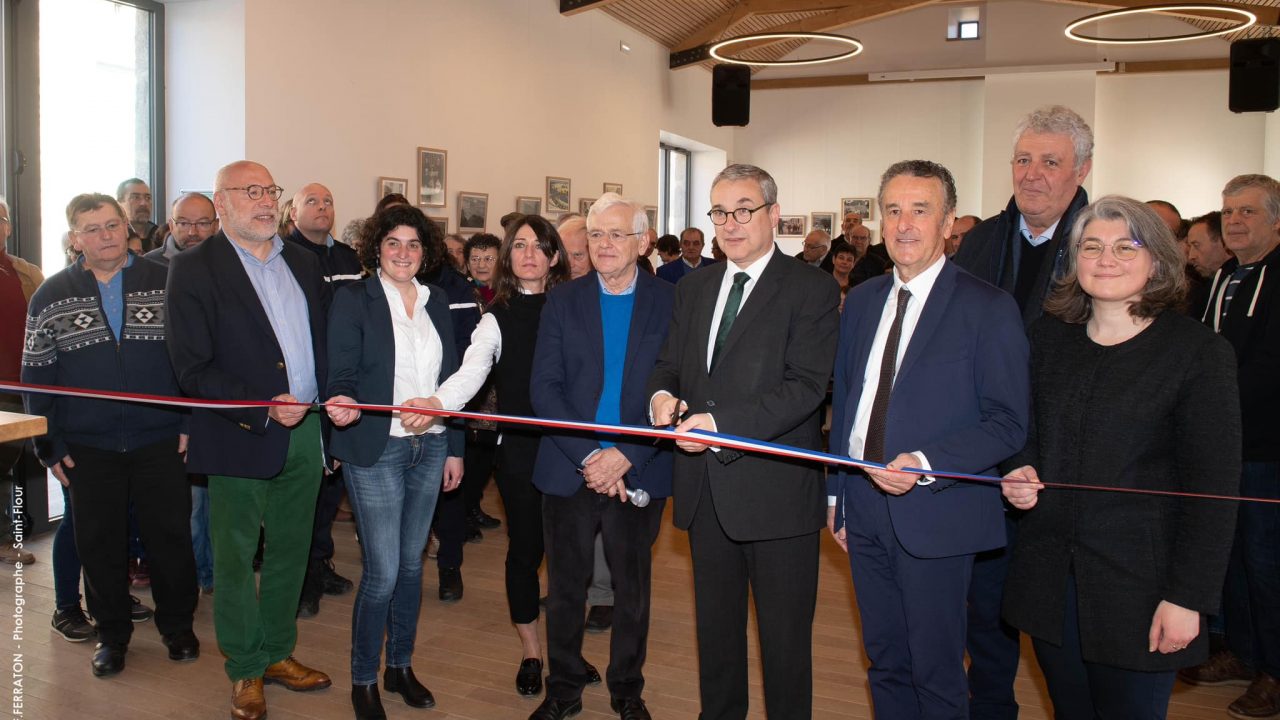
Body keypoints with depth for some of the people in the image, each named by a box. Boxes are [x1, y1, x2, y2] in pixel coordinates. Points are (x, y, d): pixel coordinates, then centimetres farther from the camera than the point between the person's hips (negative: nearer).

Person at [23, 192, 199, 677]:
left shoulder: (164, 283, 2)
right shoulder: (51, 297, 4)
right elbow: (36, 375, 6)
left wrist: (191, 423, -4)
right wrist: (49, 445, 1)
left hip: (160, 442, -1)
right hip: (87, 449, 1)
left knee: (171, 536, 6)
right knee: (99, 544, 9)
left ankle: (177, 626, 25)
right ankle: (112, 633, 27)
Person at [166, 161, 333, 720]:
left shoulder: (303, 263, 11)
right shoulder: (193, 269, -7)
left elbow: (325, 342, 13)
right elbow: (192, 369, -12)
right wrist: (264, 409, -19)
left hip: (305, 430, 5)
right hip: (239, 439, -5)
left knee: (290, 551, 15)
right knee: (235, 558, 8)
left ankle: (277, 653, 33)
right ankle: (245, 671, 24)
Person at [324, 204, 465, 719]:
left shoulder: (436, 302, 9)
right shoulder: (354, 299, -4)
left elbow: (450, 379, 12)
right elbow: (342, 376, -8)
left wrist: (454, 448, 11)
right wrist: (346, 405, -31)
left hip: (430, 448, 5)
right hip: (376, 450, -4)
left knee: (412, 564, 13)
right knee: (382, 572, -4)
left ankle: (401, 666, 30)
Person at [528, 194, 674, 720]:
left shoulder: (670, 303, -1)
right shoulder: (563, 302, 3)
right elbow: (544, 387, -3)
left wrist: (626, 456, -14)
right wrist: (588, 455, -13)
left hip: (638, 473, -1)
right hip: (569, 470, 1)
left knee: (632, 588, 13)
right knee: (565, 587, 11)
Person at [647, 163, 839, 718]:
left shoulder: (811, 289, -8)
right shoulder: (693, 288, 12)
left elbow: (806, 385, -18)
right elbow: (669, 363, 15)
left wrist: (720, 422, -25)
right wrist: (662, 395, -10)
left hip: (776, 490, -6)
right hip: (705, 487, 6)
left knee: (785, 638, 8)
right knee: (715, 626, 20)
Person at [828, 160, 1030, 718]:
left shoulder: (989, 309, -9)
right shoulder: (862, 300, 10)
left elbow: (1008, 423, -11)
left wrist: (926, 465, -23)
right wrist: (836, 493, 14)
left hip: (934, 513, -5)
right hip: (864, 508, 5)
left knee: (936, 674, 7)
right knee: (884, 662, 17)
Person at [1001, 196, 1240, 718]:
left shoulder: (1198, 351, -7)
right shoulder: (1049, 336, 6)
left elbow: (1212, 488, -9)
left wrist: (1189, 598, -13)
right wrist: (1022, 471, -3)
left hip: (1138, 581, -4)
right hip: (1049, 575, 4)